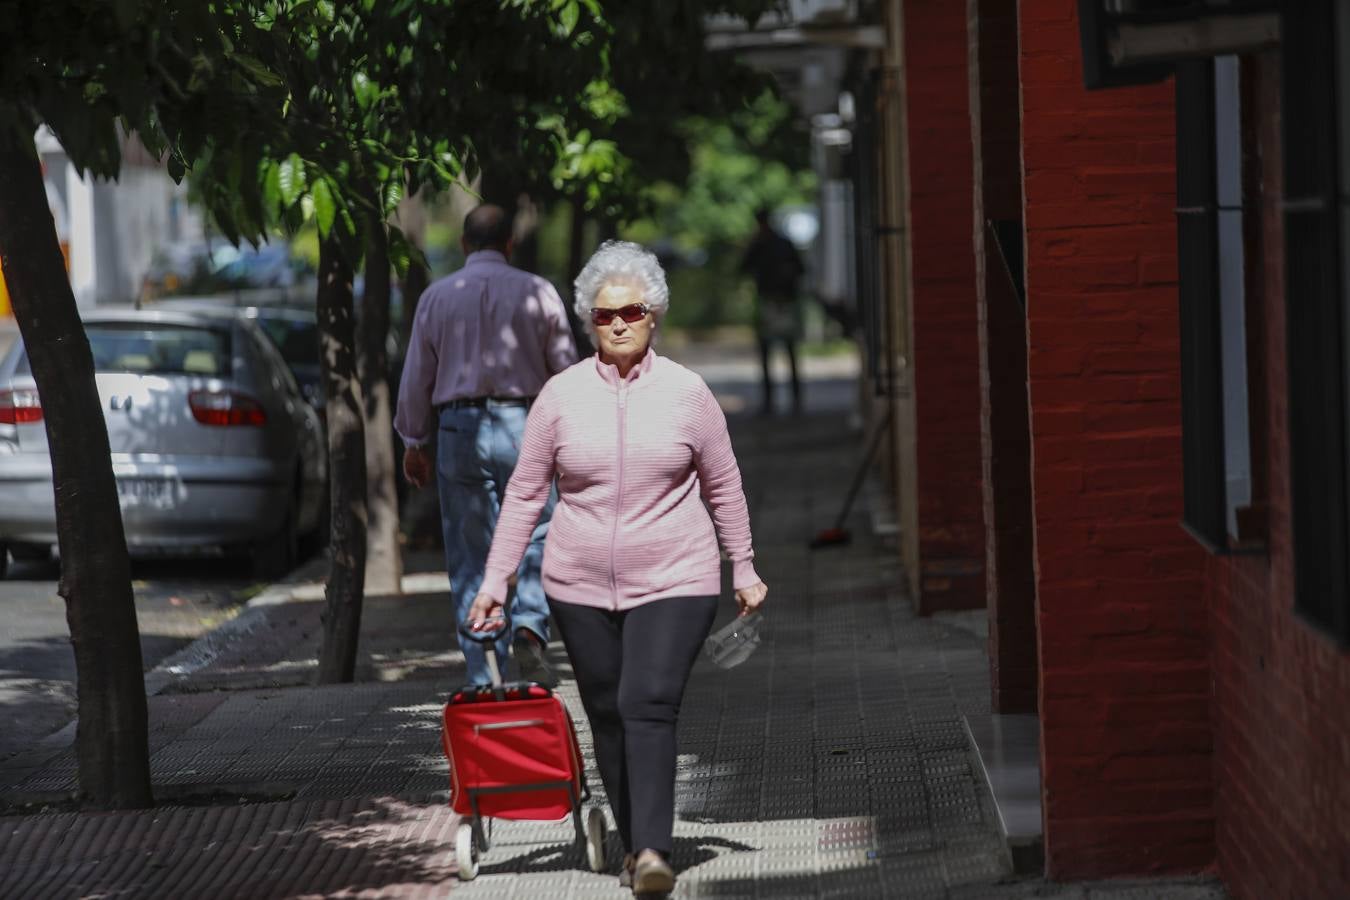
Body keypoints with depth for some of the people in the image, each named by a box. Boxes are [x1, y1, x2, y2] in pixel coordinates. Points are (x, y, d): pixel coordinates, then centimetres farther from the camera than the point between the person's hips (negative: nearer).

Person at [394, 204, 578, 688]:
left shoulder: (436, 297, 5)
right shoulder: (537, 292, 1)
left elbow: (417, 376, 7)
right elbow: (566, 367, 3)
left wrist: (414, 442, 16)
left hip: (459, 429, 1)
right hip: (523, 425, -1)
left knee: (470, 556, 5)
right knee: (538, 536, 10)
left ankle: (481, 675, 3)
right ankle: (529, 626, -16)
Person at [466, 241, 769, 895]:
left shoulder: (686, 393, 0)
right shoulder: (561, 395, 1)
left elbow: (724, 486, 9)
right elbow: (525, 493, 5)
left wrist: (743, 569, 13)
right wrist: (496, 580, 2)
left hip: (673, 581, -2)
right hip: (582, 588, 2)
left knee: (649, 705, -17)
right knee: (607, 714, 8)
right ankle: (631, 845, 20)